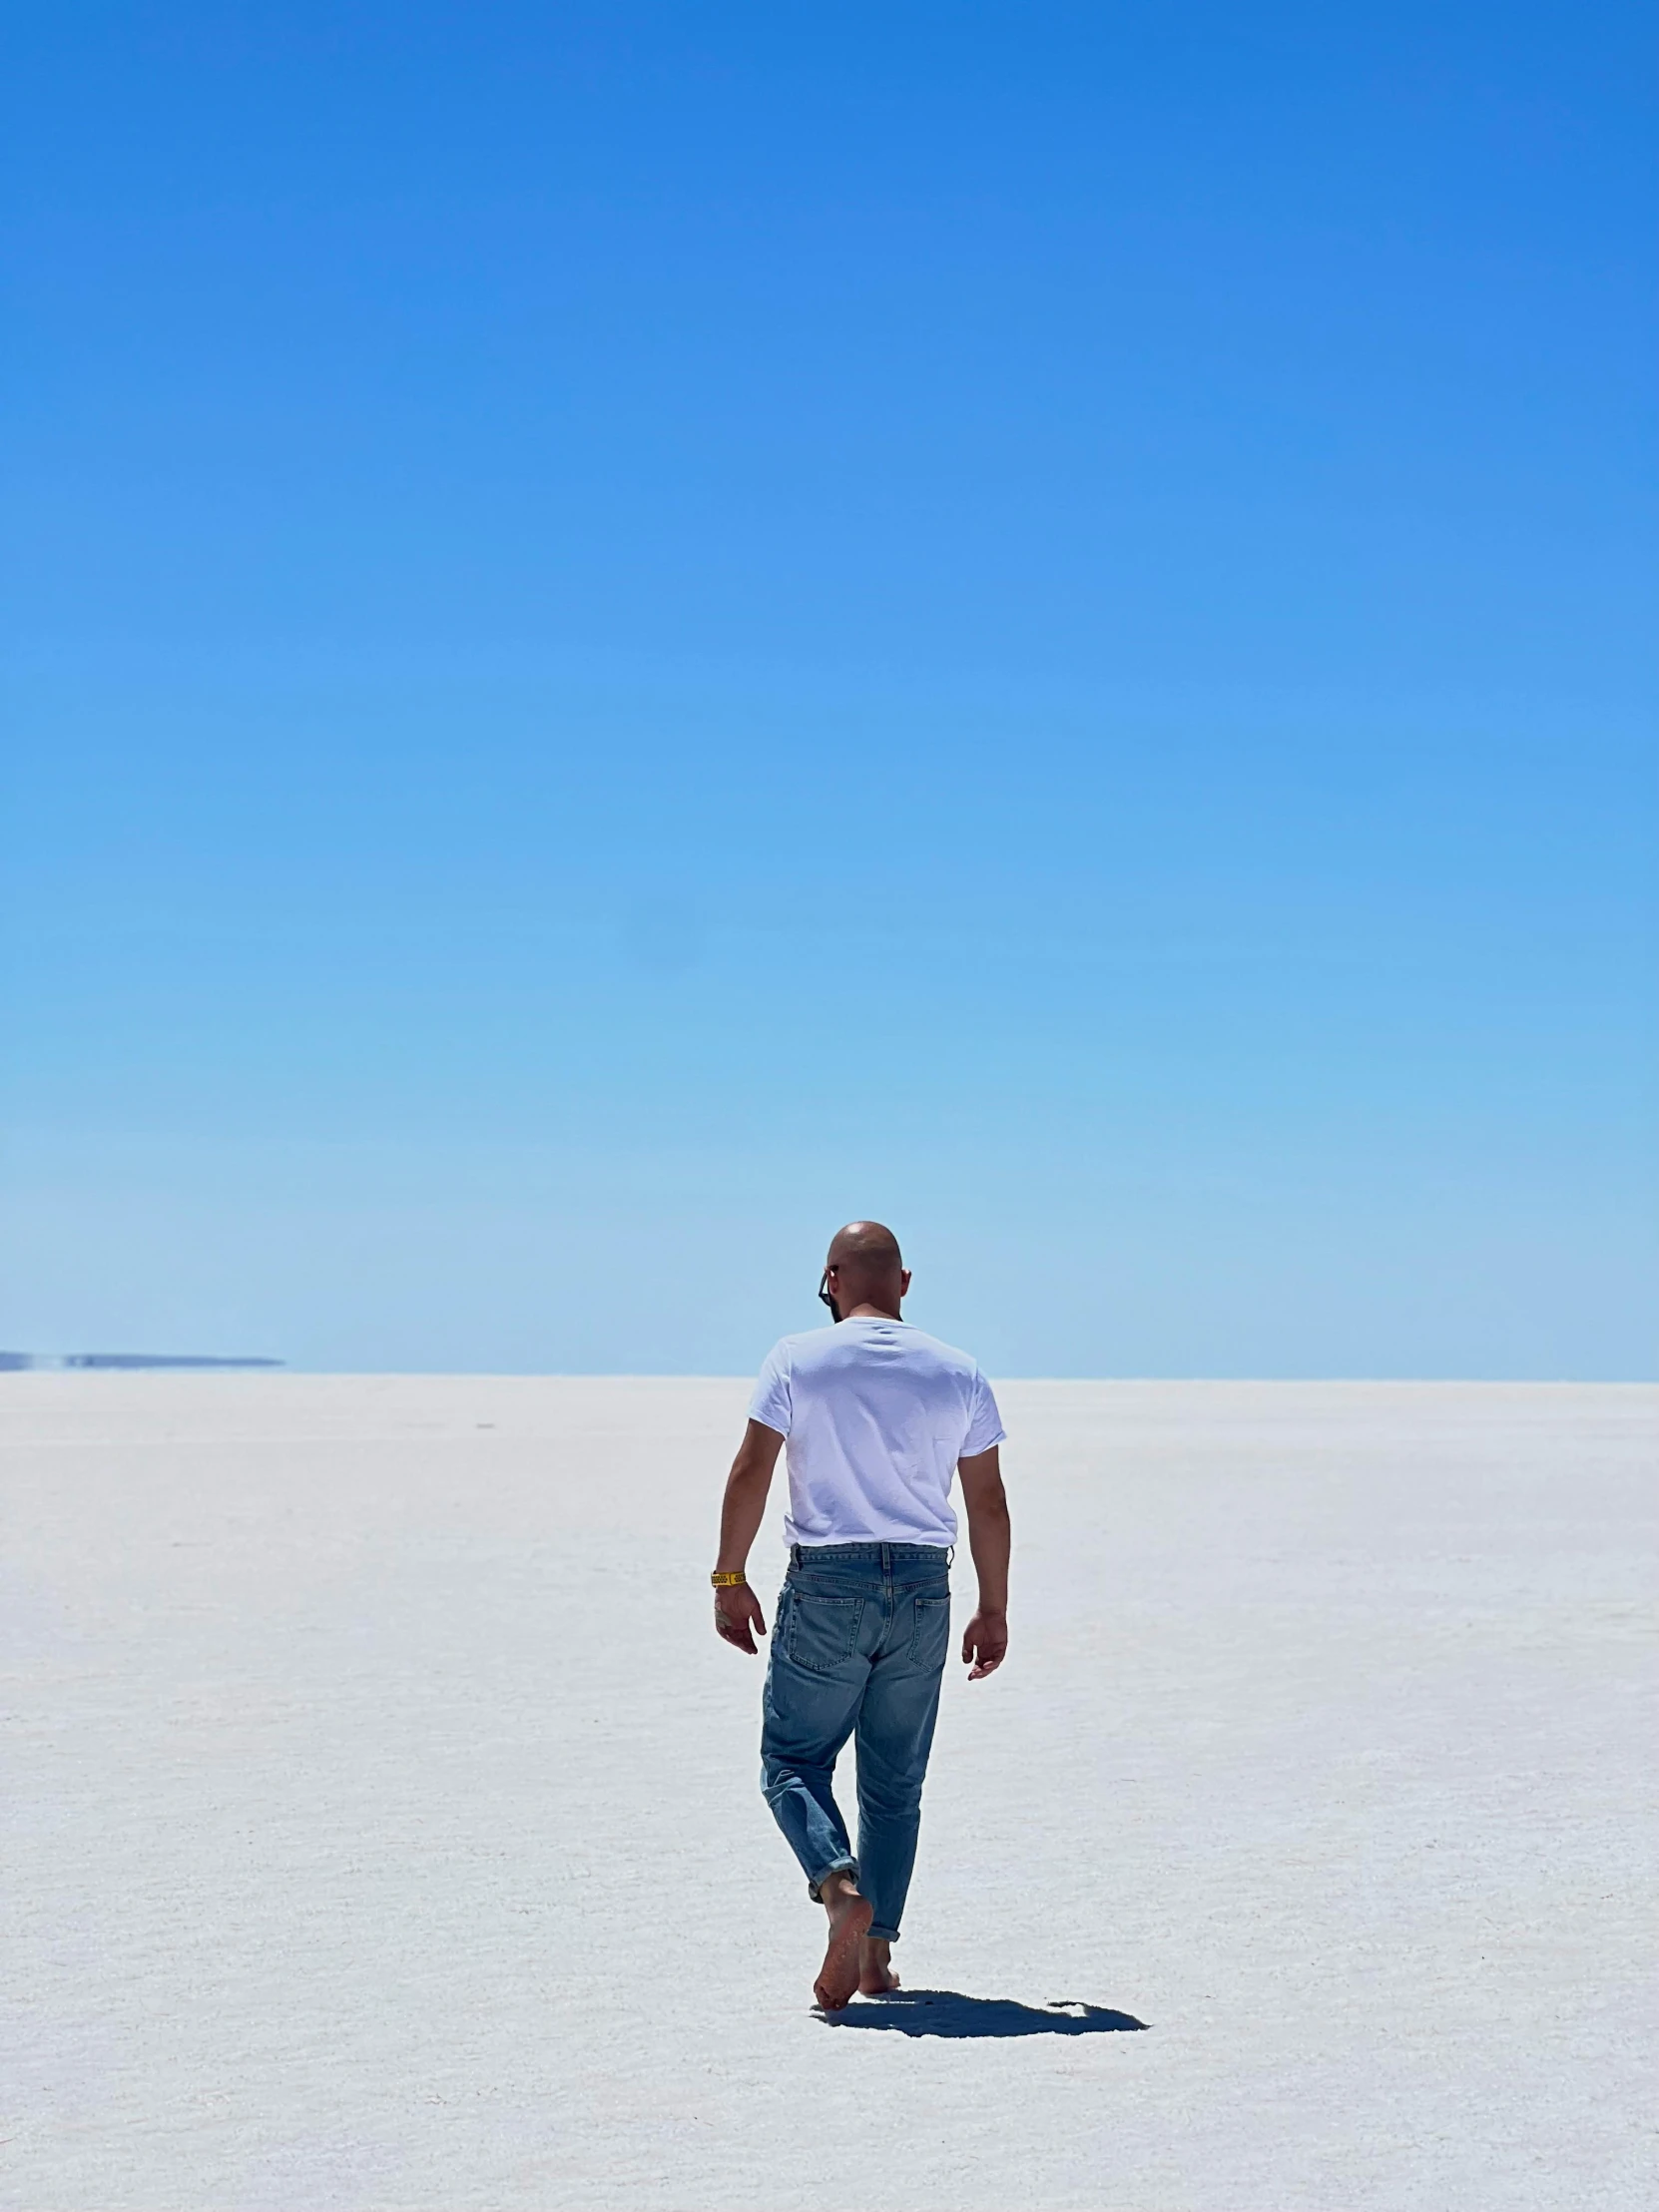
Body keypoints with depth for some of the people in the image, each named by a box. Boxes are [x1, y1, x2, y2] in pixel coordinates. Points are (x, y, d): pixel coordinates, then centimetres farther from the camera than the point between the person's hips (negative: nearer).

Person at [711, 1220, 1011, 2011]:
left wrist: (730, 1578, 2)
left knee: (792, 1760, 7)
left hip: (825, 1587, -3)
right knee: (895, 1782, 13)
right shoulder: (958, 1374, 5)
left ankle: (840, 1886, -18)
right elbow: (989, 1506, 6)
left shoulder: (796, 1360, -2)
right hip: (923, 1589, 3)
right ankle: (877, 1949, 13)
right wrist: (993, 1611, 14)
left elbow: (750, 1474, -6)